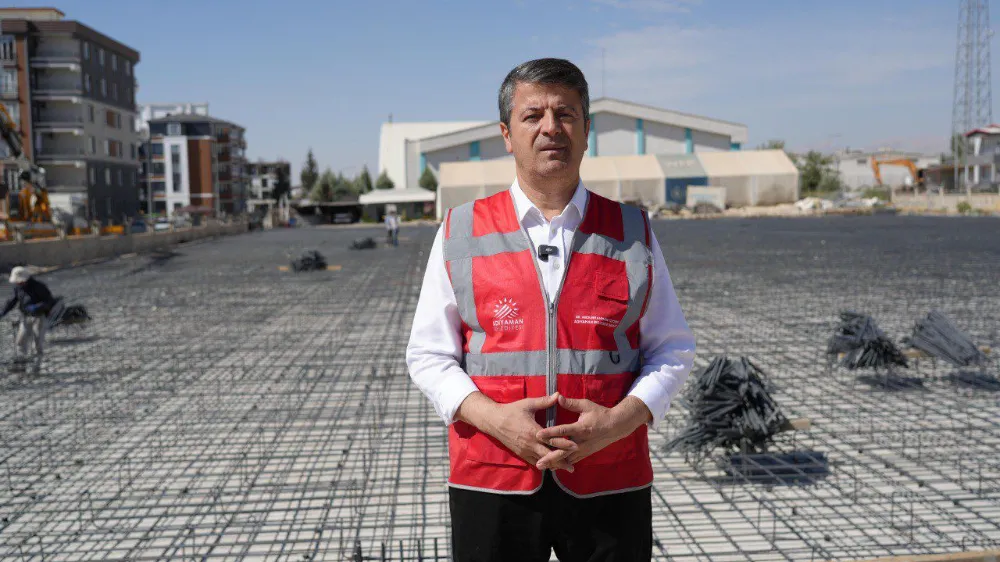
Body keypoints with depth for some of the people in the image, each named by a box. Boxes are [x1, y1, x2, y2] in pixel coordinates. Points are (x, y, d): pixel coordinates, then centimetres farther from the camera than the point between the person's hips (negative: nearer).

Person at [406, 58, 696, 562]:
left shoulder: (632, 231, 5)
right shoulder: (461, 233, 3)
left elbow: (672, 350, 6)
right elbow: (428, 356, 4)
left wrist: (618, 421, -11)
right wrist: (493, 418, -12)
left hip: (611, 481, 1)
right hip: (491, 480, 0)